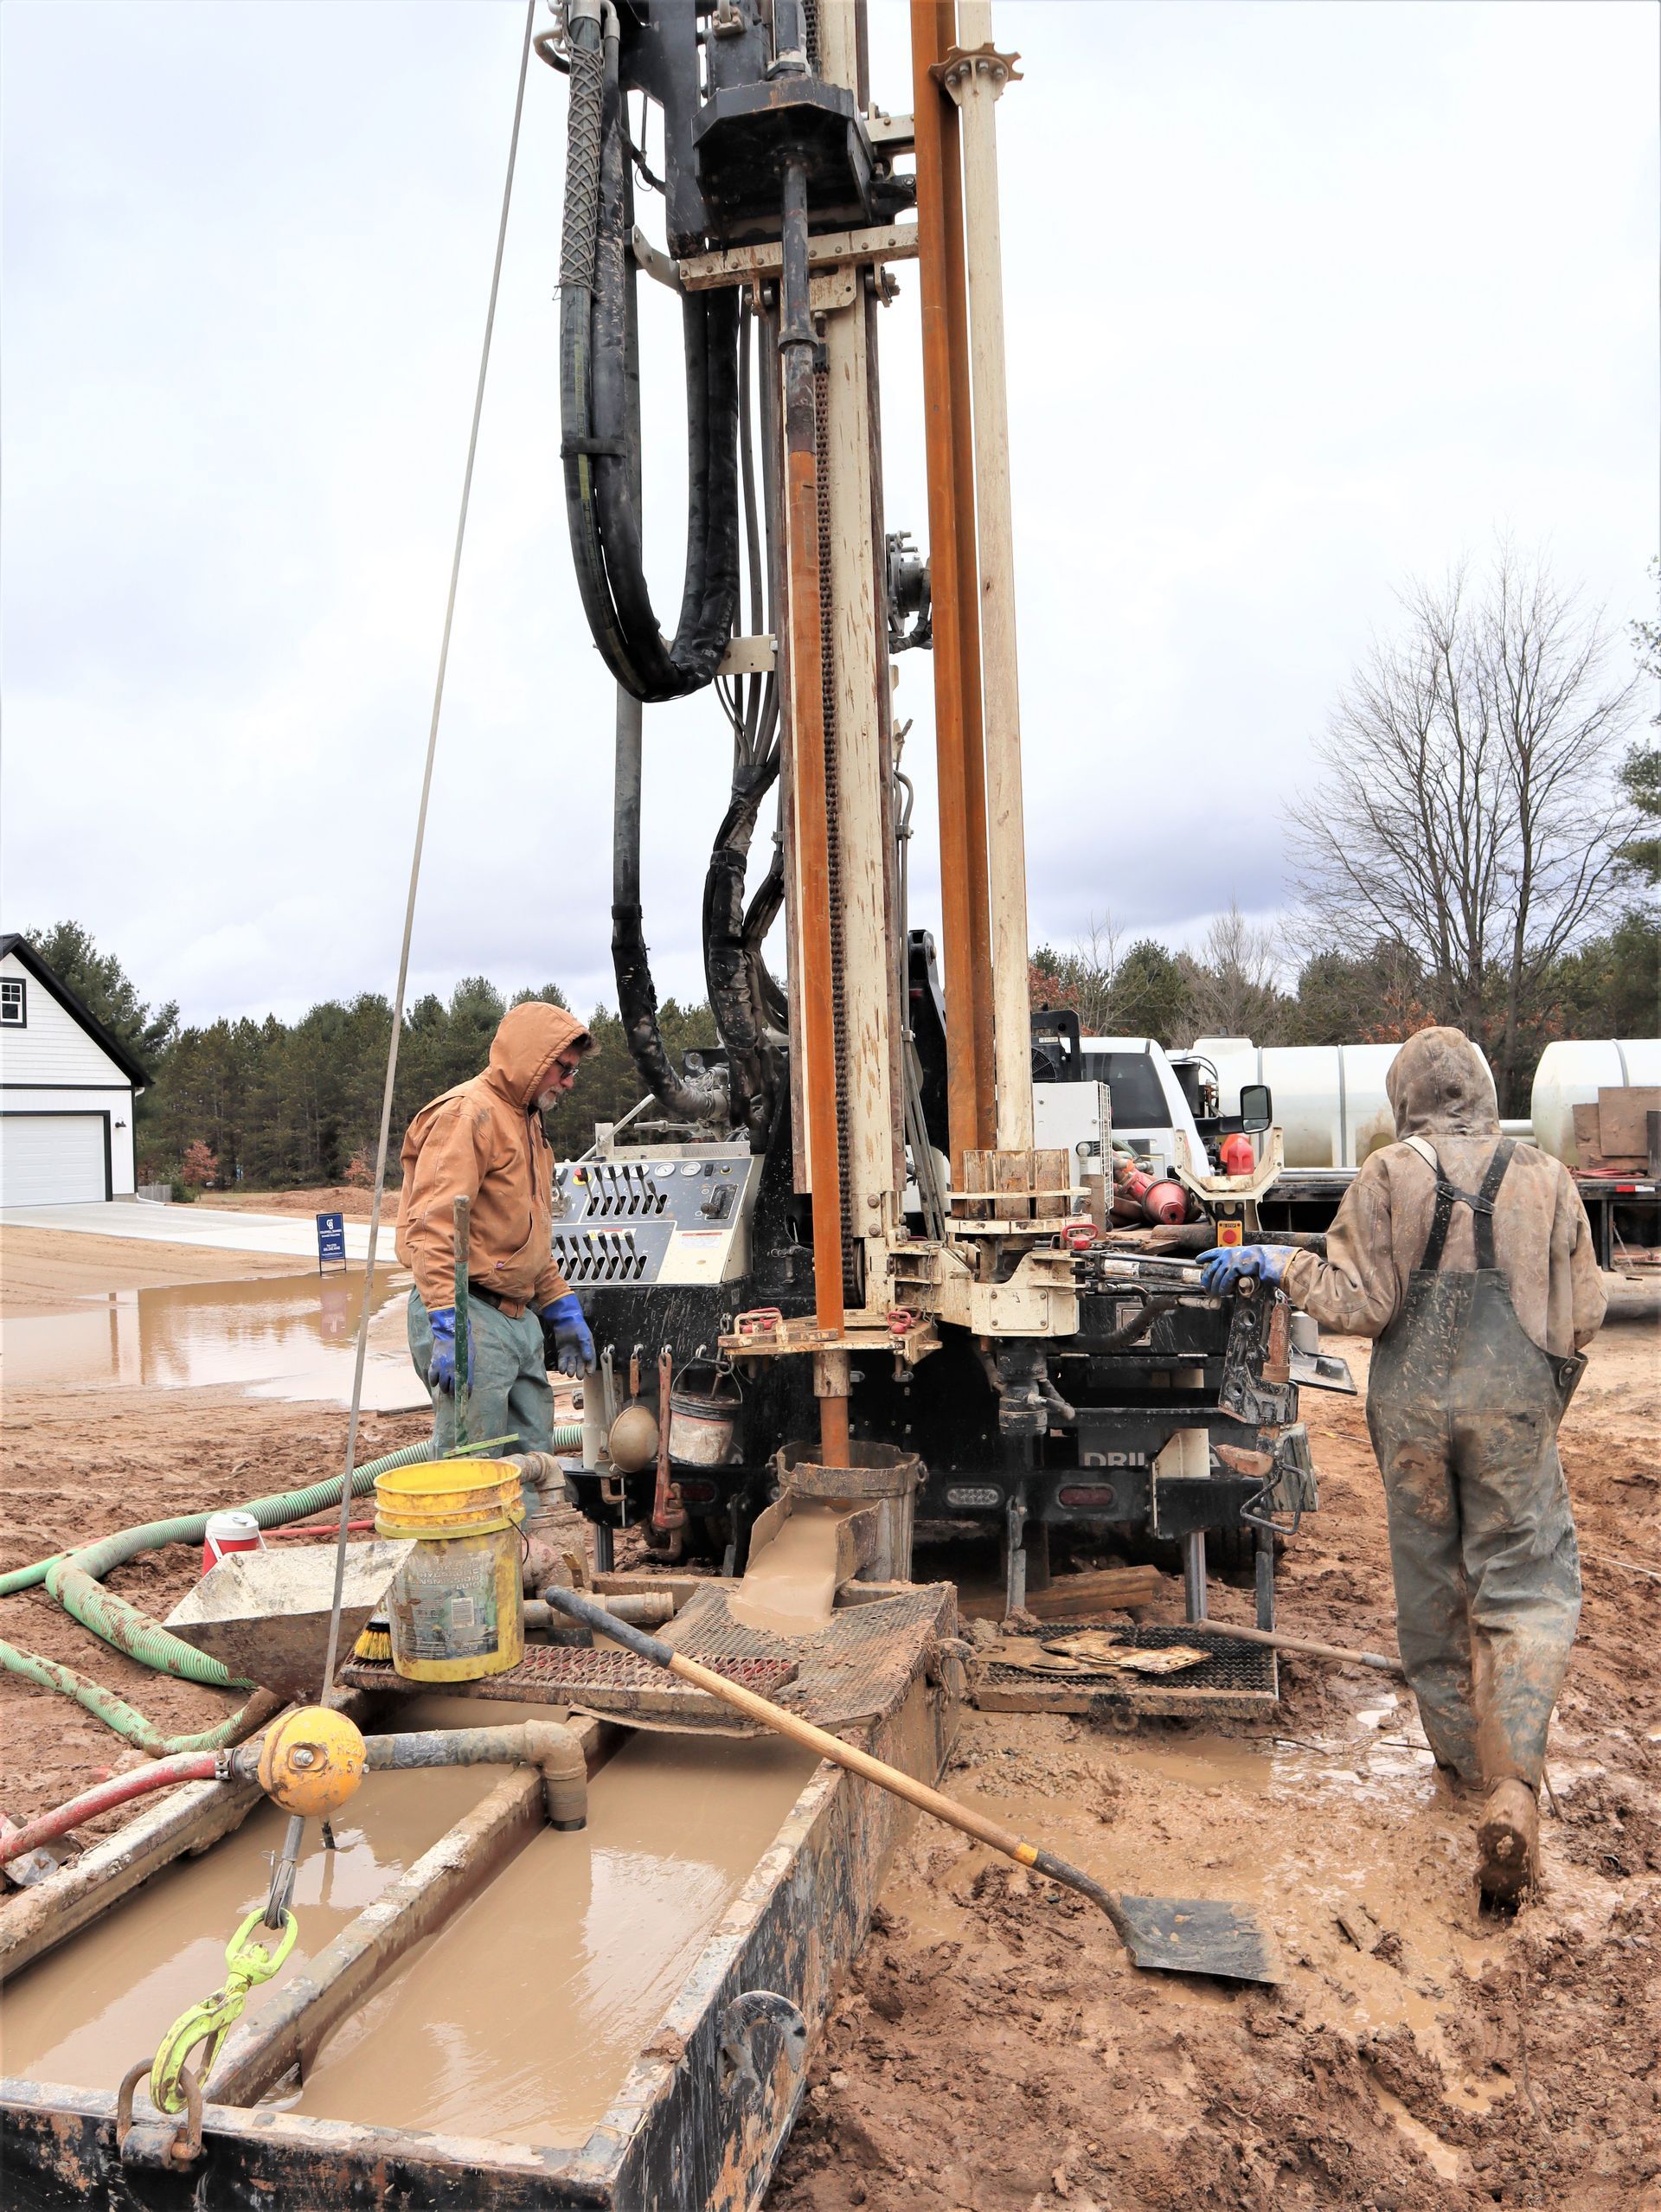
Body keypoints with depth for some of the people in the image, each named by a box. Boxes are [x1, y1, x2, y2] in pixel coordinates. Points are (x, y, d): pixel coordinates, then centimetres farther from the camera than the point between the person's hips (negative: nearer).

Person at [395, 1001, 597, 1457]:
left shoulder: (526, 1121, 22)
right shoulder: (467, 1113, -11)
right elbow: (432, 1228, -21)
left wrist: (562, 1308, 23)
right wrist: (447, 1327, -27)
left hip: (520, 1319, 10)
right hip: (471, 1317, -10)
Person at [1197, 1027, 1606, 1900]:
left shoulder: (1388, 1175, -5)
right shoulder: (1545, 1176, 1)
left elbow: (1359, 1306, -10)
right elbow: (1582, 1315, 3)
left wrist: (1280, 1262, 2)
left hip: (1413, 1409, 0)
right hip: (1512, 1407, 0)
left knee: (1430, 1588, 16)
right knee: (1526, 1592, 5)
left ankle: (1462, 1754, 30)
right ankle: (1510, 1786, -12)